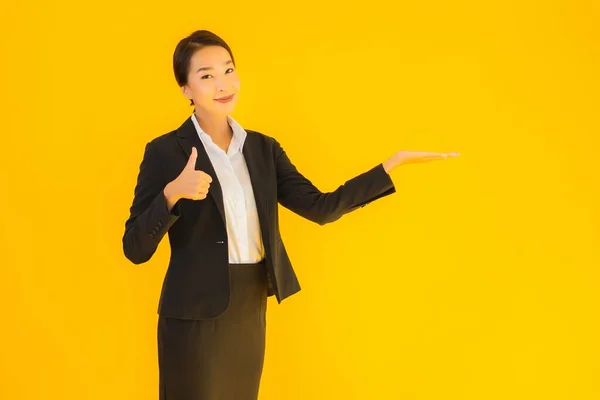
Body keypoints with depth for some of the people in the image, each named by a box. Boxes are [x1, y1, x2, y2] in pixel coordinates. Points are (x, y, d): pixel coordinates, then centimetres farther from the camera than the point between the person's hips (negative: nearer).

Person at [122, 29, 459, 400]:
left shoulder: (263, 147, 7)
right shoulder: (166, 151, -8)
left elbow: (321, 207, 0)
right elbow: (135, 249, -11)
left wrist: (393, 163, -5)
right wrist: (172, 193, -28)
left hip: (251, 312, 5)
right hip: (196, 316, -5)